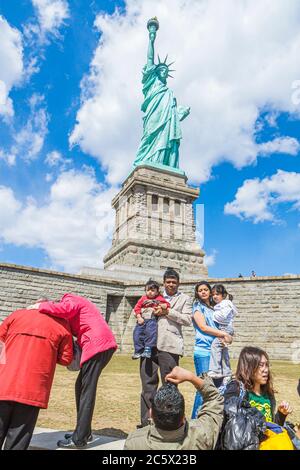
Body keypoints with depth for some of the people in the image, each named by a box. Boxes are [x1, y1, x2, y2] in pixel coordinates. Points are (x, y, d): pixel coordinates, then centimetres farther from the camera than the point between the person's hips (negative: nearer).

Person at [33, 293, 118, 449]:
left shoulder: (70, 300, -1)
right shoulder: (74, 303, 25)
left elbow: (65, 309, -25)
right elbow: (78, 329, 21)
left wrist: (40, 306, -12)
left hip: (98, 344, -9)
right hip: (102, 344, 9)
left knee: (87, 390, -4)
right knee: (81, 387, 15)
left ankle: (79, 439, 4)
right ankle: (85, 432, 23)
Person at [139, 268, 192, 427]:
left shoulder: (185, 299, 13)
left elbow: (187, 320, 2)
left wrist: (168, 311, -7)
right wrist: (154, 313, 0)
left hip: (169, 345, -2)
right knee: (148, 383, 4)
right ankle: (146, 421, 13)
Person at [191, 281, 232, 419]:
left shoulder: (213, 308, 18)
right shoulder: (197, 307, 1)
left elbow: (218, 327, 18)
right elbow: (203, 327, -9)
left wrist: (222, 336, -5)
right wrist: (224, 334, -8)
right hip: (203, 350, -6)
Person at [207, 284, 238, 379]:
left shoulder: (226, 303, -8)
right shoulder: (217, 305, 19)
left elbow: (222, 316, -20)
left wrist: (212, 316, -10)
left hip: (226, 328, -10)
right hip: (221, 329, 10)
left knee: (215, 345, -26)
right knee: (223, 351, 16)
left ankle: (215, 370, -28)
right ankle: (227, 373, 27)